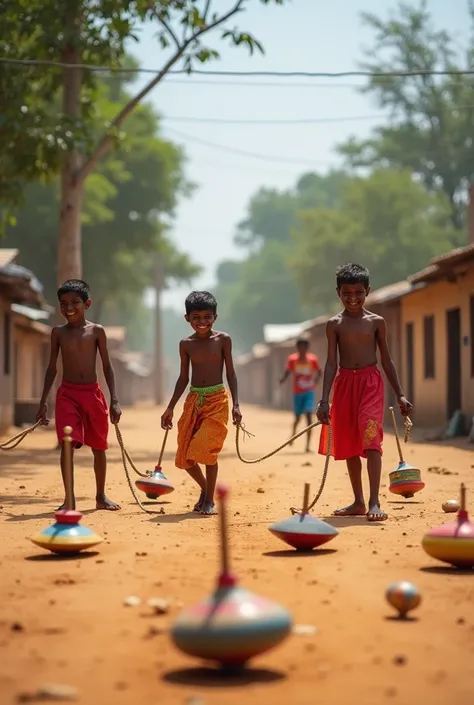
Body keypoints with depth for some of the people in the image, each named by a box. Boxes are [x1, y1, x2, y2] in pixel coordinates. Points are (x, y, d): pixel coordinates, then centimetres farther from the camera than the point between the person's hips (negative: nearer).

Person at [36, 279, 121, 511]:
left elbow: (107, 367, 3)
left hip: (93, 393, 0)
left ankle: (101, 496, 24)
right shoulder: (58, 332, 4)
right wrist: (43, 401, 6)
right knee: (67, 444, -12)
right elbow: (52, 368, 9)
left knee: (99, 447, 9)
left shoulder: (96, 331, 1)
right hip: (67, 394, 0)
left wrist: (114, 400, -3)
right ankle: (69, 499, -6)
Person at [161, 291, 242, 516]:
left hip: (217, 399, -4)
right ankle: (204, 488, 30)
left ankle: (209, 499, 2)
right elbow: (183, 378, 12)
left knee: (207, 448, -14)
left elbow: (230, 373, 1)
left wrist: (235, 404, -7)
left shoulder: (223, 340, -1)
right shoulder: (186, 344, 6)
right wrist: (170, 408, 10)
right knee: (184, 455, 3)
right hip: (193, 400, 4)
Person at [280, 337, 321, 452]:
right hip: (297, 392, 1)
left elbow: (319, 372, 8)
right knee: (297, 418, 10)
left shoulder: (313, 359, -6)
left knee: (309, 415, -16)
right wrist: (282, 380, -22)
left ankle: (308, 445, -16)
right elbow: (287, 372, -1)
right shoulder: (292, 359, -6)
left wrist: (315, 381, -11)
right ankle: (293, 433, 45)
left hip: (310, 391, -1)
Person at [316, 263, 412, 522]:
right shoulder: (334, 324, 4)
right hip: (345, 383, 2)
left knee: (371, 438, -18)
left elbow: (386, 360, 9)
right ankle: (358, 502, 21)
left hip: (371, 382, -2)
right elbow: (331, 363, 0)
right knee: (349, 445, 9)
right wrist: (324, 400, -8)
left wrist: (400, 394, 5)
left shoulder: (376, 322, 4)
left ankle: (374, 502, -21)